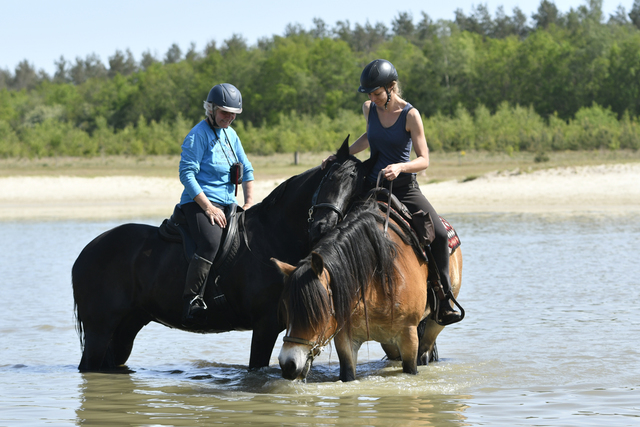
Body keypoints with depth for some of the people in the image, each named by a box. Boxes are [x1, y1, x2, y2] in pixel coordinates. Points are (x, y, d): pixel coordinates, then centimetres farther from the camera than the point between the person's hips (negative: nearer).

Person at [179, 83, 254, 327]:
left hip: (228, 205, 9)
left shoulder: (230, 135, 18)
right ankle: (190, 300, -35)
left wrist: (249, 202, 10)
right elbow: (187, 173, -15)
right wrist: (208, 207, -20)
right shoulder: (198, 135, -8)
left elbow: (246, 169, 24)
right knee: (211, 242, -34)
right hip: (199, 203, -9)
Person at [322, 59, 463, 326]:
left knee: (439, 234, -20)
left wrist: (399, 167, -29)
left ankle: (444, 303, -11)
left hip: (405, 187, -3)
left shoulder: (410, 115, -10)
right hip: (373, 188, 3)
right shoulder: (369, 110, 3)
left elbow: (424, 160, -11)